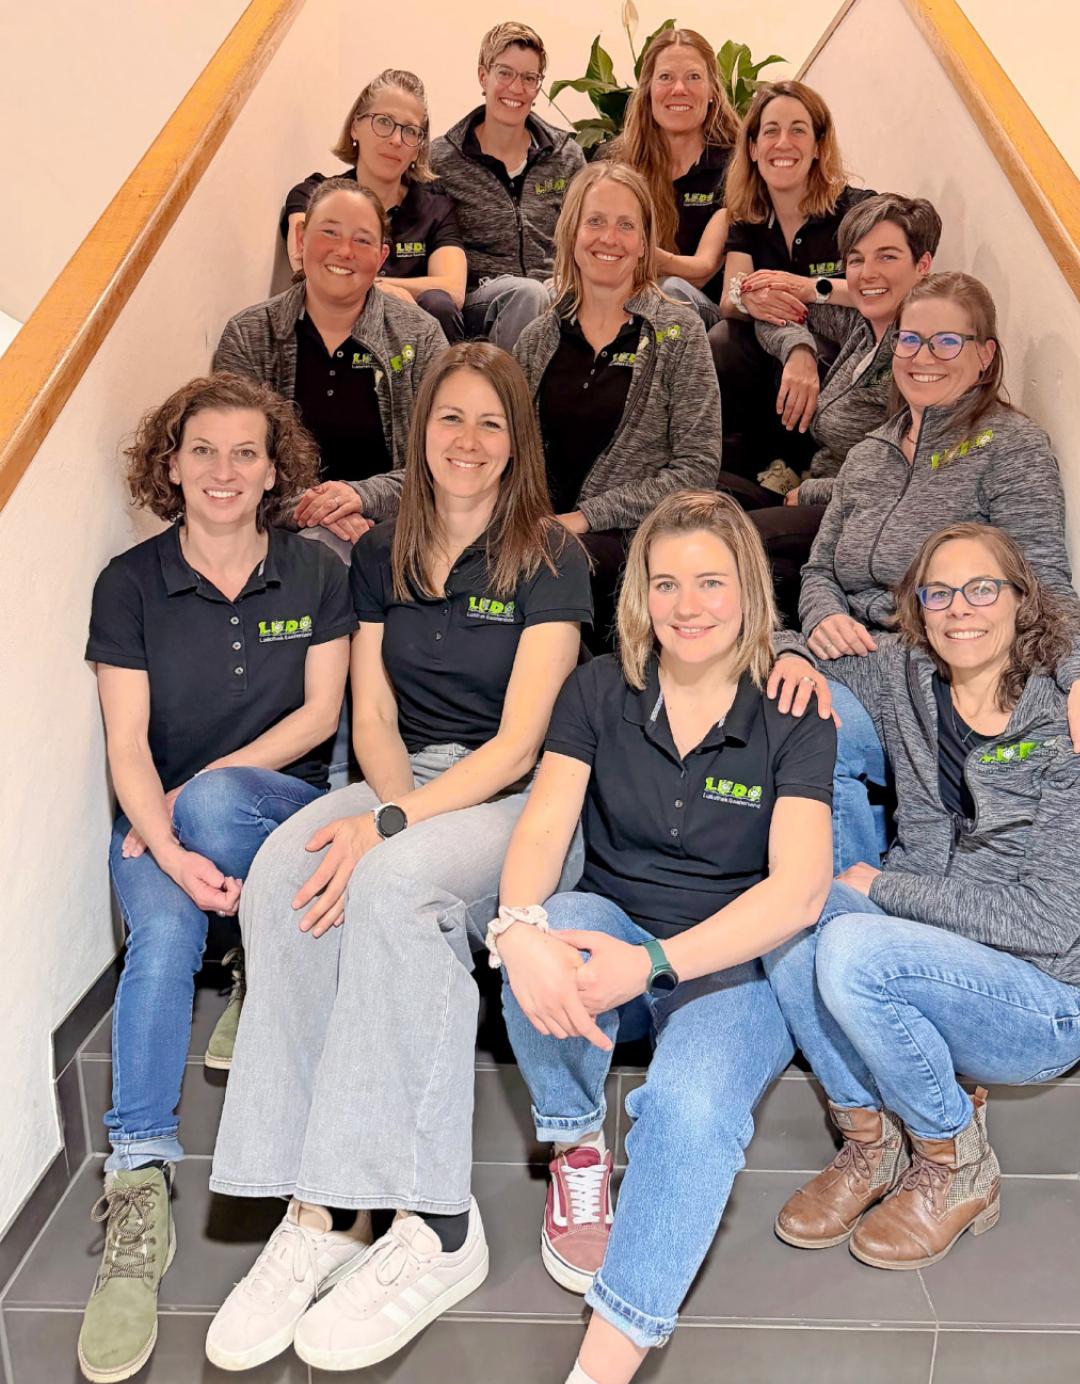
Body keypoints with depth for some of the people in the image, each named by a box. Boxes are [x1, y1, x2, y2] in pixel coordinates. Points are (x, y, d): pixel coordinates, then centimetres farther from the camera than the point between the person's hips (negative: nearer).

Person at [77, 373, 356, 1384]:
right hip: (162, 821, 0)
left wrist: (195, 793, -13)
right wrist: (172, 850, -26)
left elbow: (319, 713, -3)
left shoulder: (315, 574, 3)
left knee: (215, 796, -34)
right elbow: (127, 744, -8)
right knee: (161, 934, -30)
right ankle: (137, 1200, -29)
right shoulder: (130, 583, -1)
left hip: (280, 805, 0)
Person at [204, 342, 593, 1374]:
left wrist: (393, 822, -24)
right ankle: (317, 1209, -24)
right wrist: (390, 798, -13)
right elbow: (372, 718, 9)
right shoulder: (381, 556, 14)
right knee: (281, 876, -28)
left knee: (391, 881, -36)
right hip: (406, 783, 5)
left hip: (520, 798, -4)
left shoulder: (550, 557, -2)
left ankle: (433, 1225, -26)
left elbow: (519, 741, -12)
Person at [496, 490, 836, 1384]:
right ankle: (580, 1154, -6)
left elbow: (800, 889, -18)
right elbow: (543, 823, -11)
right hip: (612, 928, 2)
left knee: (692, 1106, -33)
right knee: (551, 938, -33)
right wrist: (520, 928, -35)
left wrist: (652, 965, -32)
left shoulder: (793, 717, -6)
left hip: (736, 965, -2)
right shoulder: (601, 692, 1)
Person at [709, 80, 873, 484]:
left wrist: (812, 288, -30)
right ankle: (733, 479, -19)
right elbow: (728, 300, -5)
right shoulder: (747, 220, 9)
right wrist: (746, 299, -29)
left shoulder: (857, 210, -4)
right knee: (720, 341, -25)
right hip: (768, 353, 3)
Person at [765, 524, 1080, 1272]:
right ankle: (874, 1147, -5)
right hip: (930, 966, 5)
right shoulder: (904, 681, 0)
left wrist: (881, 885, -16)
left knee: (852, 948, -30)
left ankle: (960, 1169, -3)